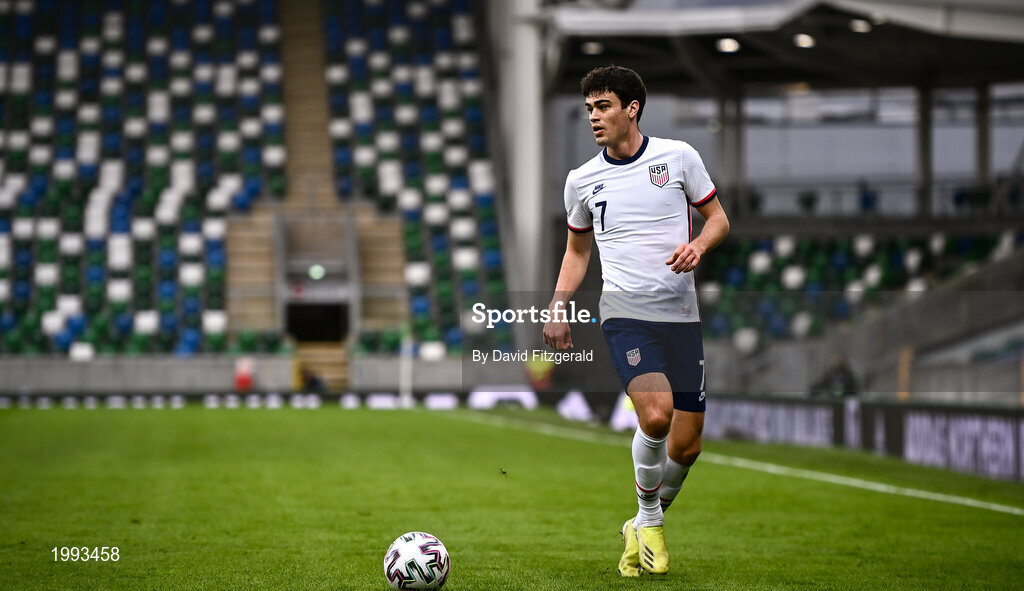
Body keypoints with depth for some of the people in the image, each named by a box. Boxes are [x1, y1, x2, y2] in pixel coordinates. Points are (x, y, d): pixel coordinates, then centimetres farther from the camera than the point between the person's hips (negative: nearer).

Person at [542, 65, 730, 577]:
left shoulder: (678, 156, 2)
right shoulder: (581, 180, 6)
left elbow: (718, 218, 11)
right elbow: (577, 248, 19)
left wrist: (698, 246, -11)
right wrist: (557, 310, 7)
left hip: (681, 314, 1)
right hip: (624, 313, -1)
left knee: (686, 446, 2)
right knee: (655, 415, -25)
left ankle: (642, 528, 27)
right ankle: (649, 520, -2)